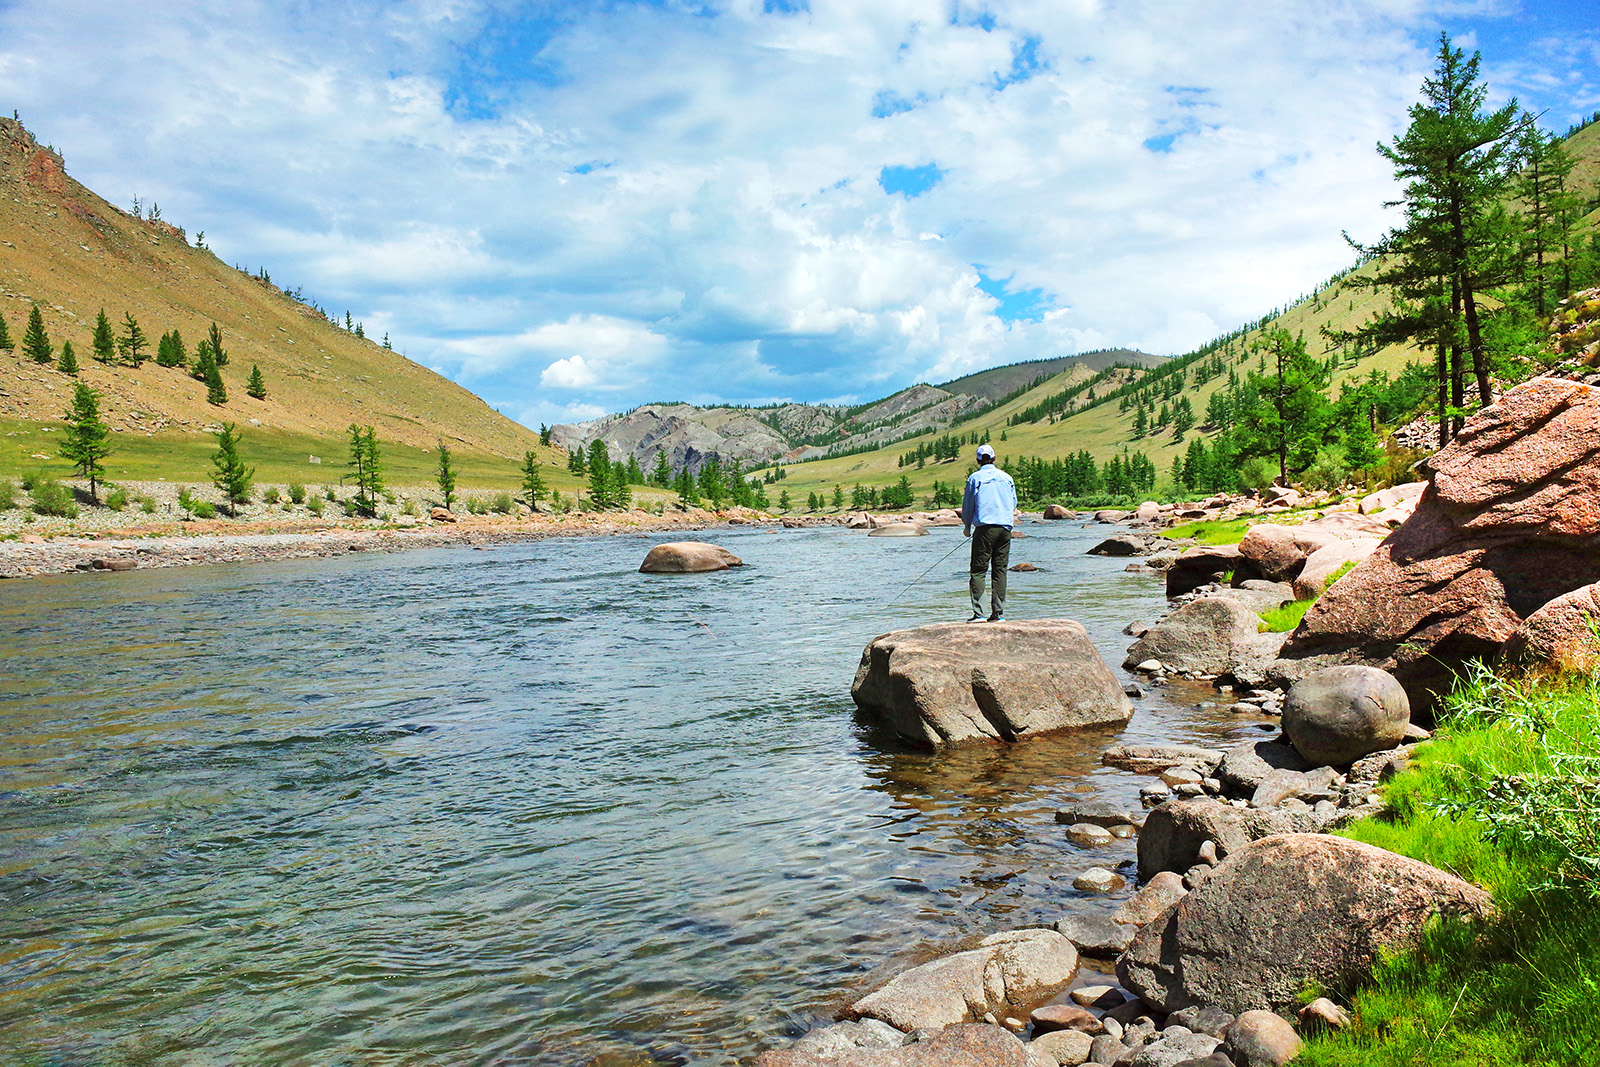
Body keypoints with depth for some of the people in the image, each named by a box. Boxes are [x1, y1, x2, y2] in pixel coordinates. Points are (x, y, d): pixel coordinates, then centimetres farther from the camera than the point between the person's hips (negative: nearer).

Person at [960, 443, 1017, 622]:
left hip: (984, 527, -3)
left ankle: (978, 613, -12)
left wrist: (967, 527, 19)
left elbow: (967, 505, 6)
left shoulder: (975, 478, 2)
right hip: (1005, 527, 4)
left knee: (978, 570, -2)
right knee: (1000, 570, 7)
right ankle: (998, 613, 5)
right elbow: (1013, 504, 19)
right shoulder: (1007, 477, 12)